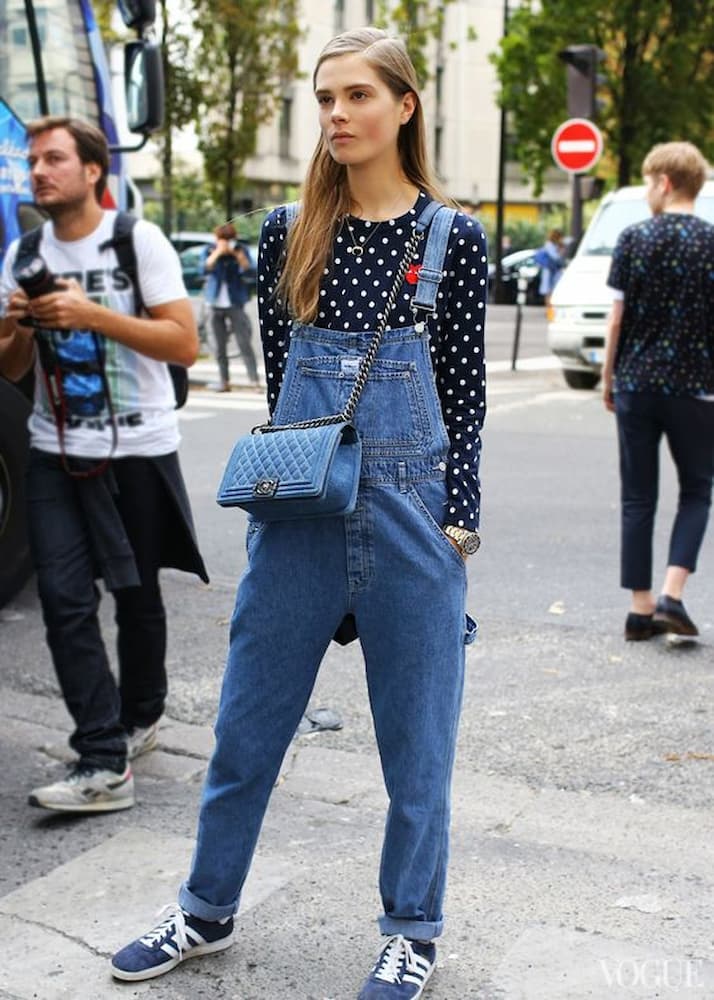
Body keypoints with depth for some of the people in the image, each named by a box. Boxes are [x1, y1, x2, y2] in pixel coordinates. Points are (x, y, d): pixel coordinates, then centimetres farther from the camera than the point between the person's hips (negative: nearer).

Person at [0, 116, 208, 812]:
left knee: (136, 597, 9)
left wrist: (93, 315, -22)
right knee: (64, 600, -8)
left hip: (138, 453, -3)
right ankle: (104, 764, -7)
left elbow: (184, 344, -14)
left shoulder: (139, 241, -6)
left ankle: (138, 718, 32)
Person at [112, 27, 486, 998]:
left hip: (410, 498, -2)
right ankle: (208, 911, 31)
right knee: (249, 718, 11)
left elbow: (465, 388, 1)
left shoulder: (451, 237, 0)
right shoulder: (288, 232, 6)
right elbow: (277, 372, 11)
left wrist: (458, 517, -5)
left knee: (416, 729, 8)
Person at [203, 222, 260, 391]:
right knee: (220, 347, 6)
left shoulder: (240, 251, 3)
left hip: (235, 304, -3)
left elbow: (247, 270, -11)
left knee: (244, 343, -12)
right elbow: (206, 268, -13)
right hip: (216, 305, 3)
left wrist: (237, 255, -20)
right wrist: (218, 252, -20)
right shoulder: (210, 252, 6)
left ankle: (255, 380, -17)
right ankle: (224, 381, 12)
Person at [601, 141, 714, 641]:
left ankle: (641, 609, 10)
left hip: (636, 385, 1)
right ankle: (671, 596, -2)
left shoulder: (634, 238, -2)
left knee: (638, 499, 8)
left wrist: (608, 378, 9)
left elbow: (618, 317, -2)